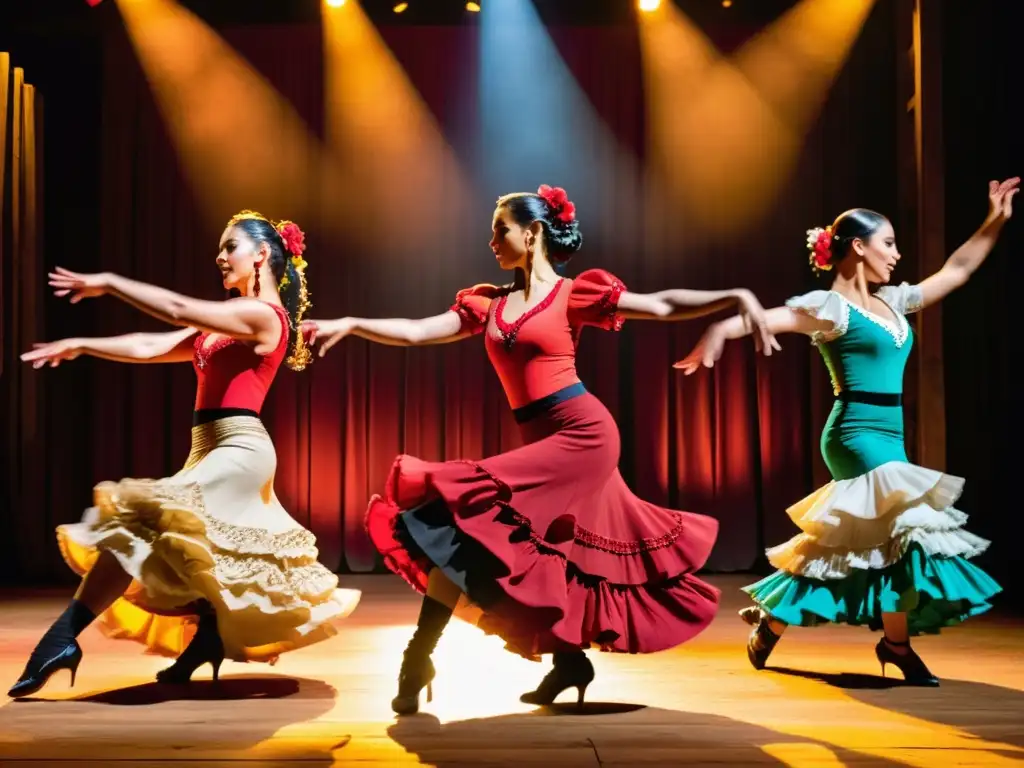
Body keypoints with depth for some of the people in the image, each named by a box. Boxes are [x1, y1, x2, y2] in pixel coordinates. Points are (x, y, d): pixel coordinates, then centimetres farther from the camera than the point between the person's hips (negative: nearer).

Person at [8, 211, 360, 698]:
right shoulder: (226, 323, 19)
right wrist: (80, 345, 7)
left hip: (238, 448, -10)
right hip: (212, 449, 10)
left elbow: (178, 310, -17)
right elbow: (153, 347, 13)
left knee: (146, 521, -17)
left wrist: (108, 283, -9)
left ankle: (66, 635, -18)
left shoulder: (264, 315, -8)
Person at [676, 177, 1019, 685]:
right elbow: (771, 316, -26)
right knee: (904, 529, -8)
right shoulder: (831, 306, -10)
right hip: (859, 435, -8)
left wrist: (995, 221, 20)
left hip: (887, 438, 8)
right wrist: (724, 328, -44)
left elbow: (956, 270, 24)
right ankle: (896, 644, 8)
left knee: (841, 541, 6)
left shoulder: (892, 301, 14)